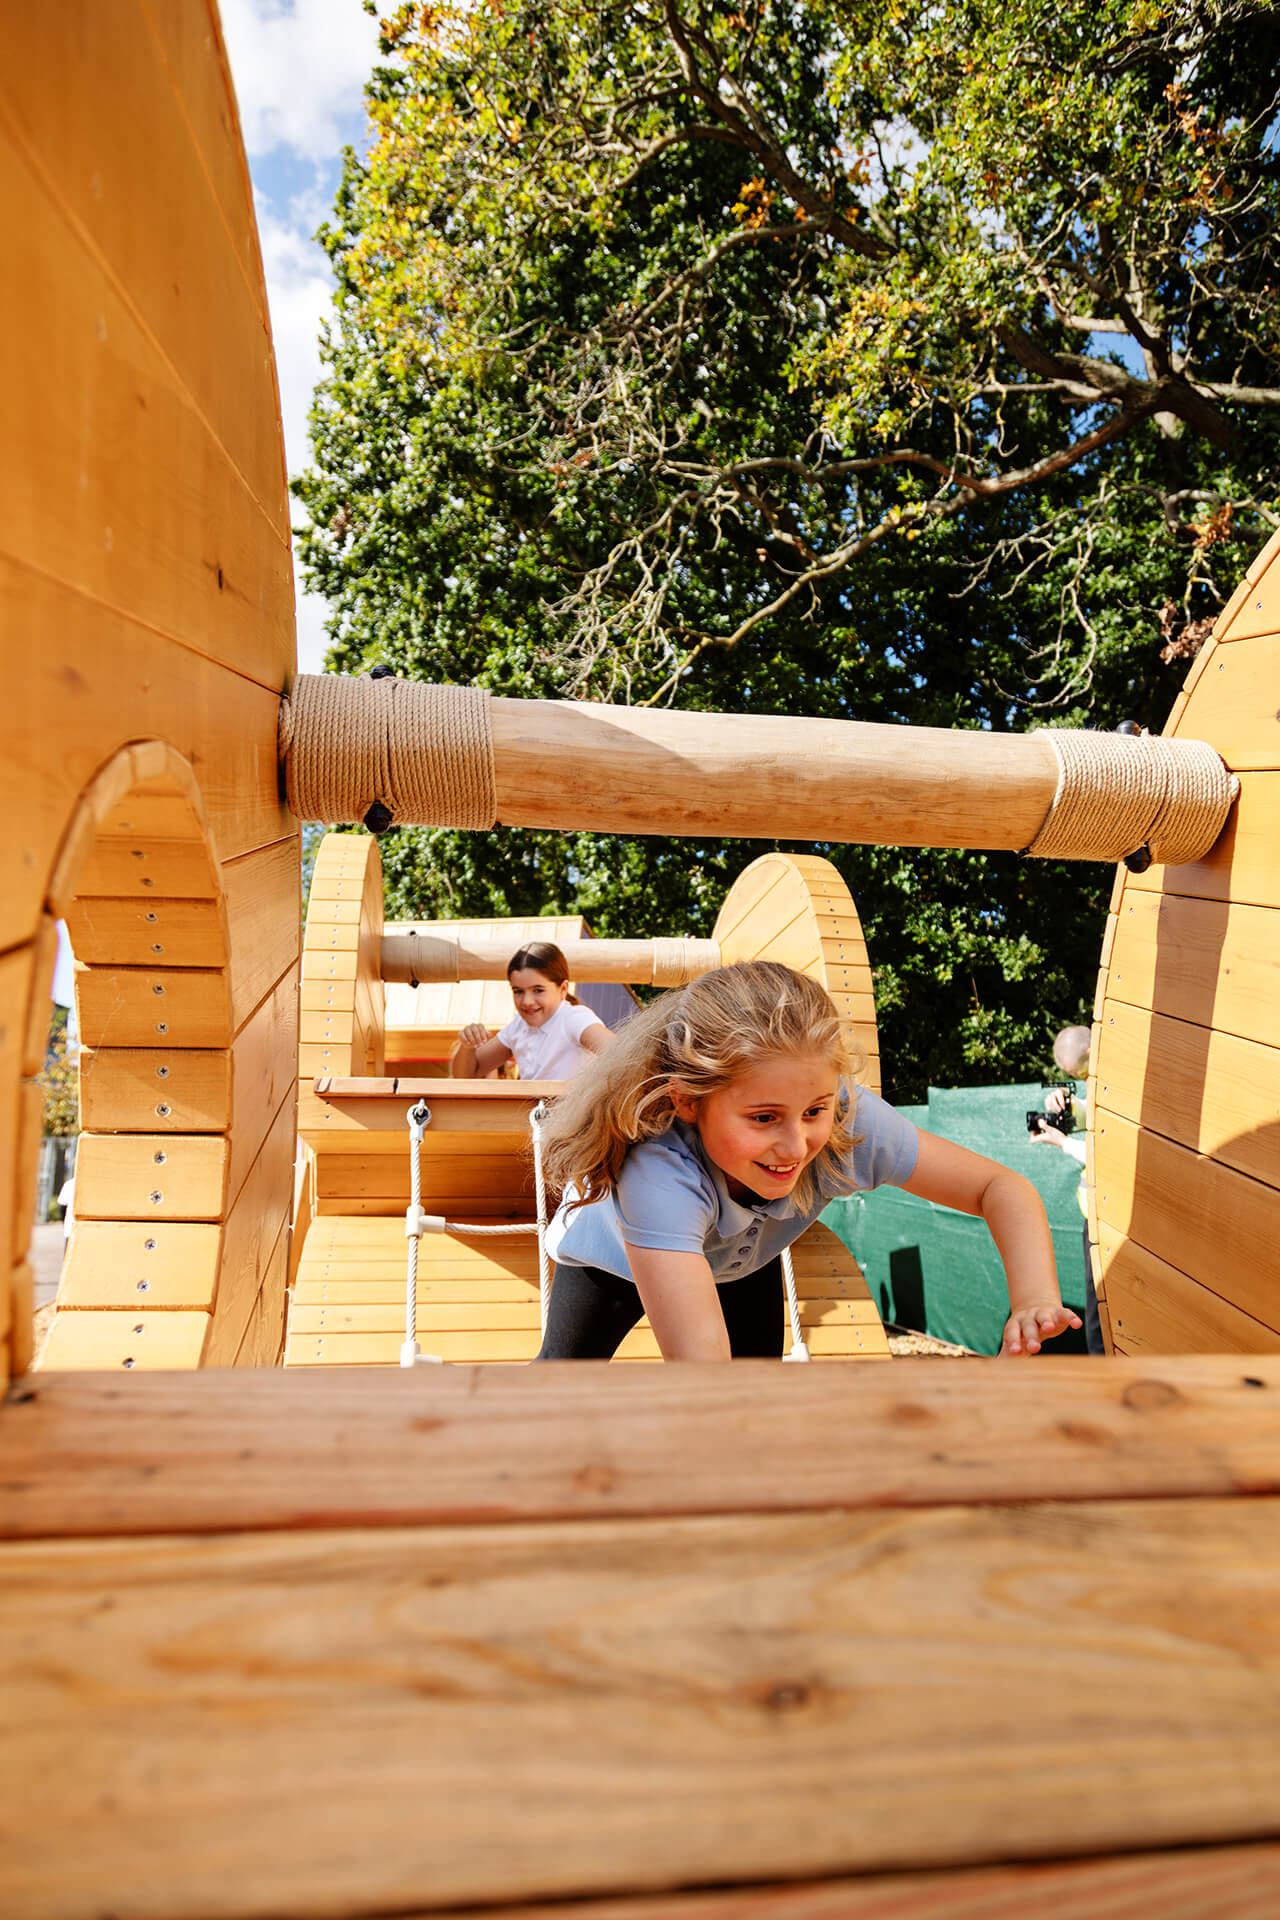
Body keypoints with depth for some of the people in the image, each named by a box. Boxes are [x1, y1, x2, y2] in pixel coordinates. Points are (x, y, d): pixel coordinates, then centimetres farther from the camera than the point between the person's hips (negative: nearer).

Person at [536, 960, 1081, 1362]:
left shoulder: (849, 1121, -39)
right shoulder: (658, 1166, -50)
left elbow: (1001, 1188, -28)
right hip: (616, 1252, -2)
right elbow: (699, 1355, -58)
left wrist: (1035, 1300, -48)